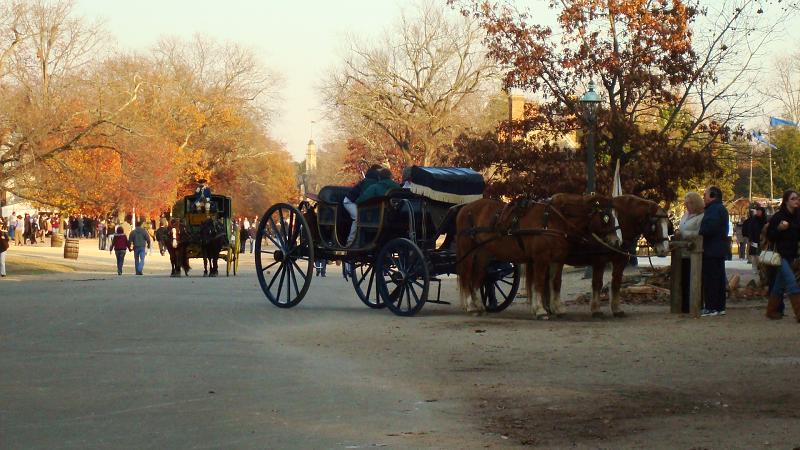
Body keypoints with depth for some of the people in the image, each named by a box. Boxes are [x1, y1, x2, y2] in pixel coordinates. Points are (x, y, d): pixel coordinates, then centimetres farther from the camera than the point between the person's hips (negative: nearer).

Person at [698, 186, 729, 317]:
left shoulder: (714, 209, -15)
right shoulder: (721, 209, 19)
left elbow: (708, 228, -26)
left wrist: (699, 233, -11)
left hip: (711, 251, -11)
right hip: (720, 250, 11)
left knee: (710, 278, -8)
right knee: (719, 278, 12)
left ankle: (711, 307, -9)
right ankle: (720, 307, 16)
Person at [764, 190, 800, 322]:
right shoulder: (778, 216, -10)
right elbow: (769, 236, -9)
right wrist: (779, 228, -24)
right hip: (780, 254, -7)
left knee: (780, 283, 12)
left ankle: (772, 310, 22)